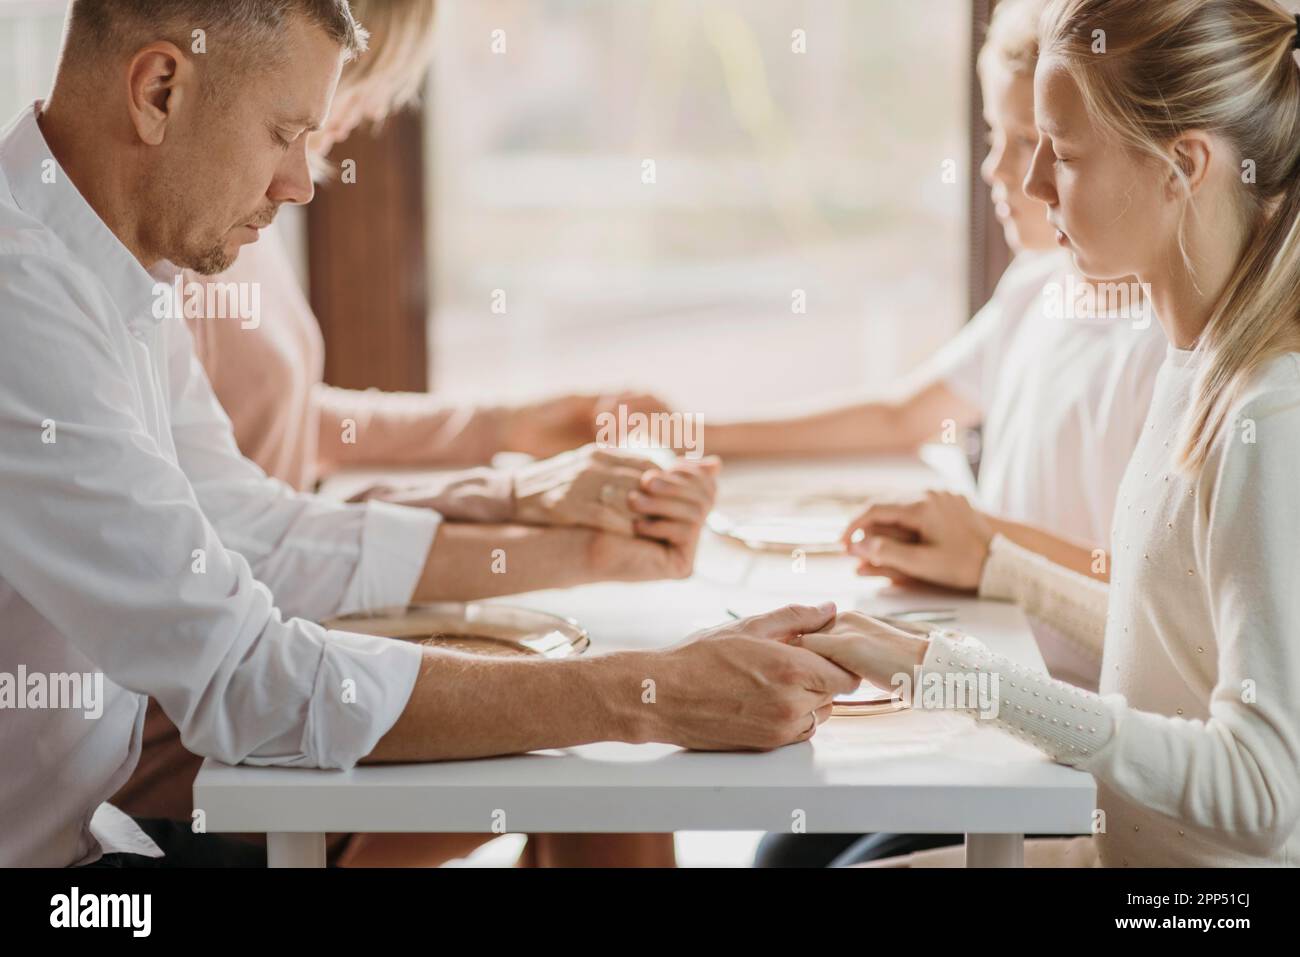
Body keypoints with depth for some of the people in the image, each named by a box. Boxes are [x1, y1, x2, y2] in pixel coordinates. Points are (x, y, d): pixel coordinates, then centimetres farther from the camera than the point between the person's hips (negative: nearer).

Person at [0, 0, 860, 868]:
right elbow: (246, 682, -28)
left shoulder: (99, 282, 7)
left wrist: (574, 549, 11)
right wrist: (646, 697, -24)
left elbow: (261, 539, 14)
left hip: (82, 824, 9)